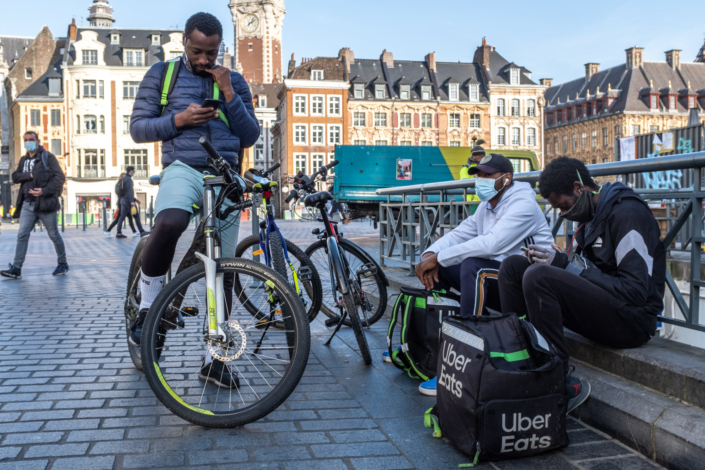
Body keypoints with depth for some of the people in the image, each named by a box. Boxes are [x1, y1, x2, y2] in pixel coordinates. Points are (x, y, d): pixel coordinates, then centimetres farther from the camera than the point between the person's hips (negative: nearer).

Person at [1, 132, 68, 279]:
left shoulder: (47, 157, -3)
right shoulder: (23, 160, 16)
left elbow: (60, 177, -11)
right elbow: (15, 177, 7)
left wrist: (45, 190, -22)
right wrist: (29, 175, -11)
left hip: (45, 203, -5)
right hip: (27, 204, 5)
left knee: (54, 235, 5)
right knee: (22, 235, -3)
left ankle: (63, 264, 19)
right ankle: (16, 268, -4)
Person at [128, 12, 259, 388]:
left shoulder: (233, 81, 16)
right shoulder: (162, 74, 11)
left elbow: (250, 137, 9)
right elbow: (138, 128, 9)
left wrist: (229, 94, -3)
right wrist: (177, 119, -9)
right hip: (183, 168, -3)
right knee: (169, 223, -38)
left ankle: (214, 359, 14)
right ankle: (147, 306, -13)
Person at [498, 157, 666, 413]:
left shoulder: (627, 214, -15)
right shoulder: (591, 214, 14)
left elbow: (636, 291, -21)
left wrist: (568, 266, -21)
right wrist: (555, 261, -4)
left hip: (631, 320, -9)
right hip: (598, 304, 9)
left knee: (538, 277, -31)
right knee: (512, 266, -1)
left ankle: (564, 384, -23)